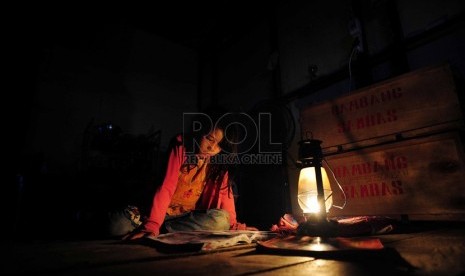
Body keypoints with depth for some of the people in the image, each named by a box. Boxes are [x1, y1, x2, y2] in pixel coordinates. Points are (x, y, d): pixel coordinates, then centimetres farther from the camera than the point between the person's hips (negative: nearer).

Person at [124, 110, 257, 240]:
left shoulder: (220, 161, -3)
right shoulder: (181, 146, -12)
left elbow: (225, 190, -5)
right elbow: (166, 187, -20)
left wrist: (233, 224, -19)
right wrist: (152, 225, -30)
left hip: (193, 217, 3)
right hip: (168, 214, -3)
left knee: (221, 220, -28)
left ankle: (163, 229, -16)